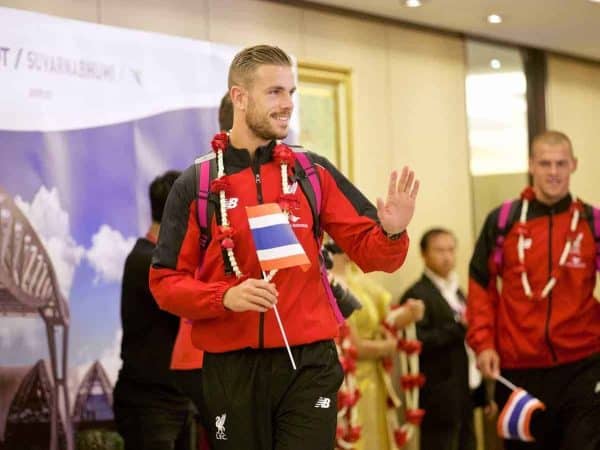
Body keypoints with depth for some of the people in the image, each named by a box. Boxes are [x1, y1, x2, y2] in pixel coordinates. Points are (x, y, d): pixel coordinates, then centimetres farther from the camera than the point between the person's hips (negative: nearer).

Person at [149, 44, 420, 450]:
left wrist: (392, 233, -18)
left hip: (309, 363, 0)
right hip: (232, 369, 0)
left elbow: (367, 250, 5)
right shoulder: (195, 185, 1)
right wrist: (226, 297, -18)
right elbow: (165, 282, -1)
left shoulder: (314, 173, 5)